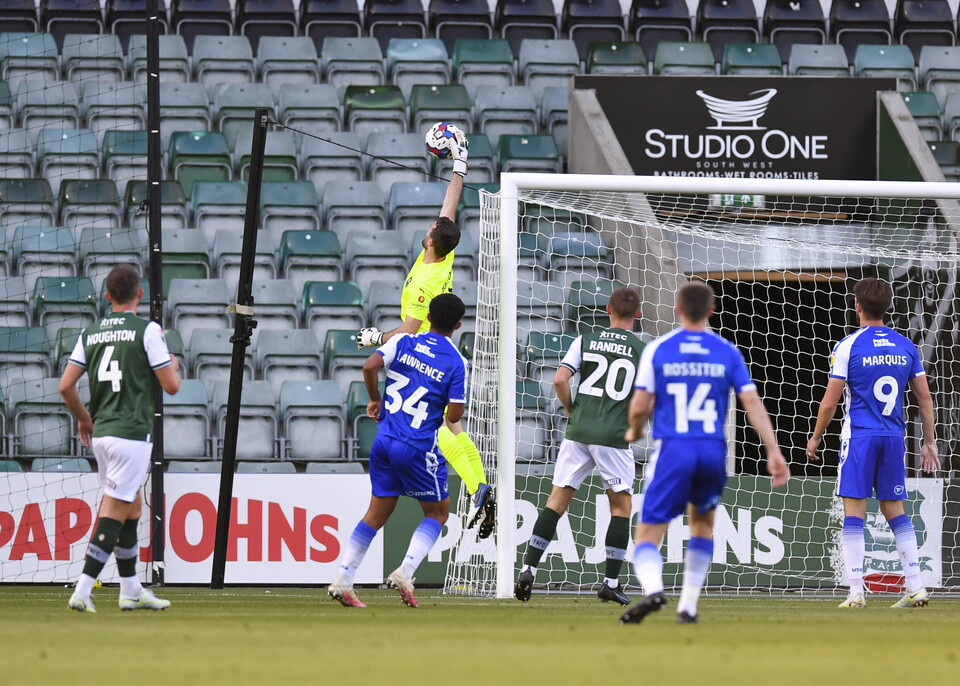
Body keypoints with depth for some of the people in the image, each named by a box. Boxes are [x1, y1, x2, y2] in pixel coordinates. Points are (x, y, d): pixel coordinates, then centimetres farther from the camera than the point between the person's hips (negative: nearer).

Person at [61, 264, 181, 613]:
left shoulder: (90, 333, 7)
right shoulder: (147, 330, -8)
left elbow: (66, 386, 5)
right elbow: (171, 385, -7)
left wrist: (83, 417, 22)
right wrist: (173, 364, 16)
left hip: (100, 432, 6)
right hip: (132, 433, -6)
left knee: (132, 507, 19)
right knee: (114, 512, -7)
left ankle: (131, 590, 24)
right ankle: (82, 591, -16)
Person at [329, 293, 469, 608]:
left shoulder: (403, 342, 4)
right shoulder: (456, 362, -6)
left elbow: (370, 365, -9)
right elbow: (454, 414, -10)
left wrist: (375, 399, 7)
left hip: (384, 440, 4)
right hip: (418, 449, -4)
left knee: (378, 512, 14)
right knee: (438, 512, 13)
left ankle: (343, 580, 7)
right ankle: (404, 573, -5)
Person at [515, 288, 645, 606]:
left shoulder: (585, 340, 4)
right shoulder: (643, 350, 0)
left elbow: (559, 379, -5)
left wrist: (570, 410, 11)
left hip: (578, 432, 2)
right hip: (614, 437, -2)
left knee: (557, 500, 7)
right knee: (621, 505, 12)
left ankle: (528, 570, -2)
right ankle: (610, 582, 7)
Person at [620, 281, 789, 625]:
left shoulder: (657, 350, -1)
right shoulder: (726, 352, 5)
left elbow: (640, 406, -3)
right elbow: (753, 403, -2)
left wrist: (635, 431, 19)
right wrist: (773, 451, -2)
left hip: (672, 451, -2)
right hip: (714, 452, 3)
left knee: (648, 536, -2)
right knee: (703, 524, 27)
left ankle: (653, 588, -33)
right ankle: (688, 606, 22)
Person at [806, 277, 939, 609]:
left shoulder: (848, 346, -7)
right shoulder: (906, 346, 7)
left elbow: (830, 402, -6)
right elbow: (925, 398, 10)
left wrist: (815, 437, 8)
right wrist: (929, 442, 17)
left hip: (858, 437, -4)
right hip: (894, 437, 4)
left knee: (854, 511, -2)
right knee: (894, 509, 12)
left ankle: (856, 591, -7)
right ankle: (915, 587, 6)